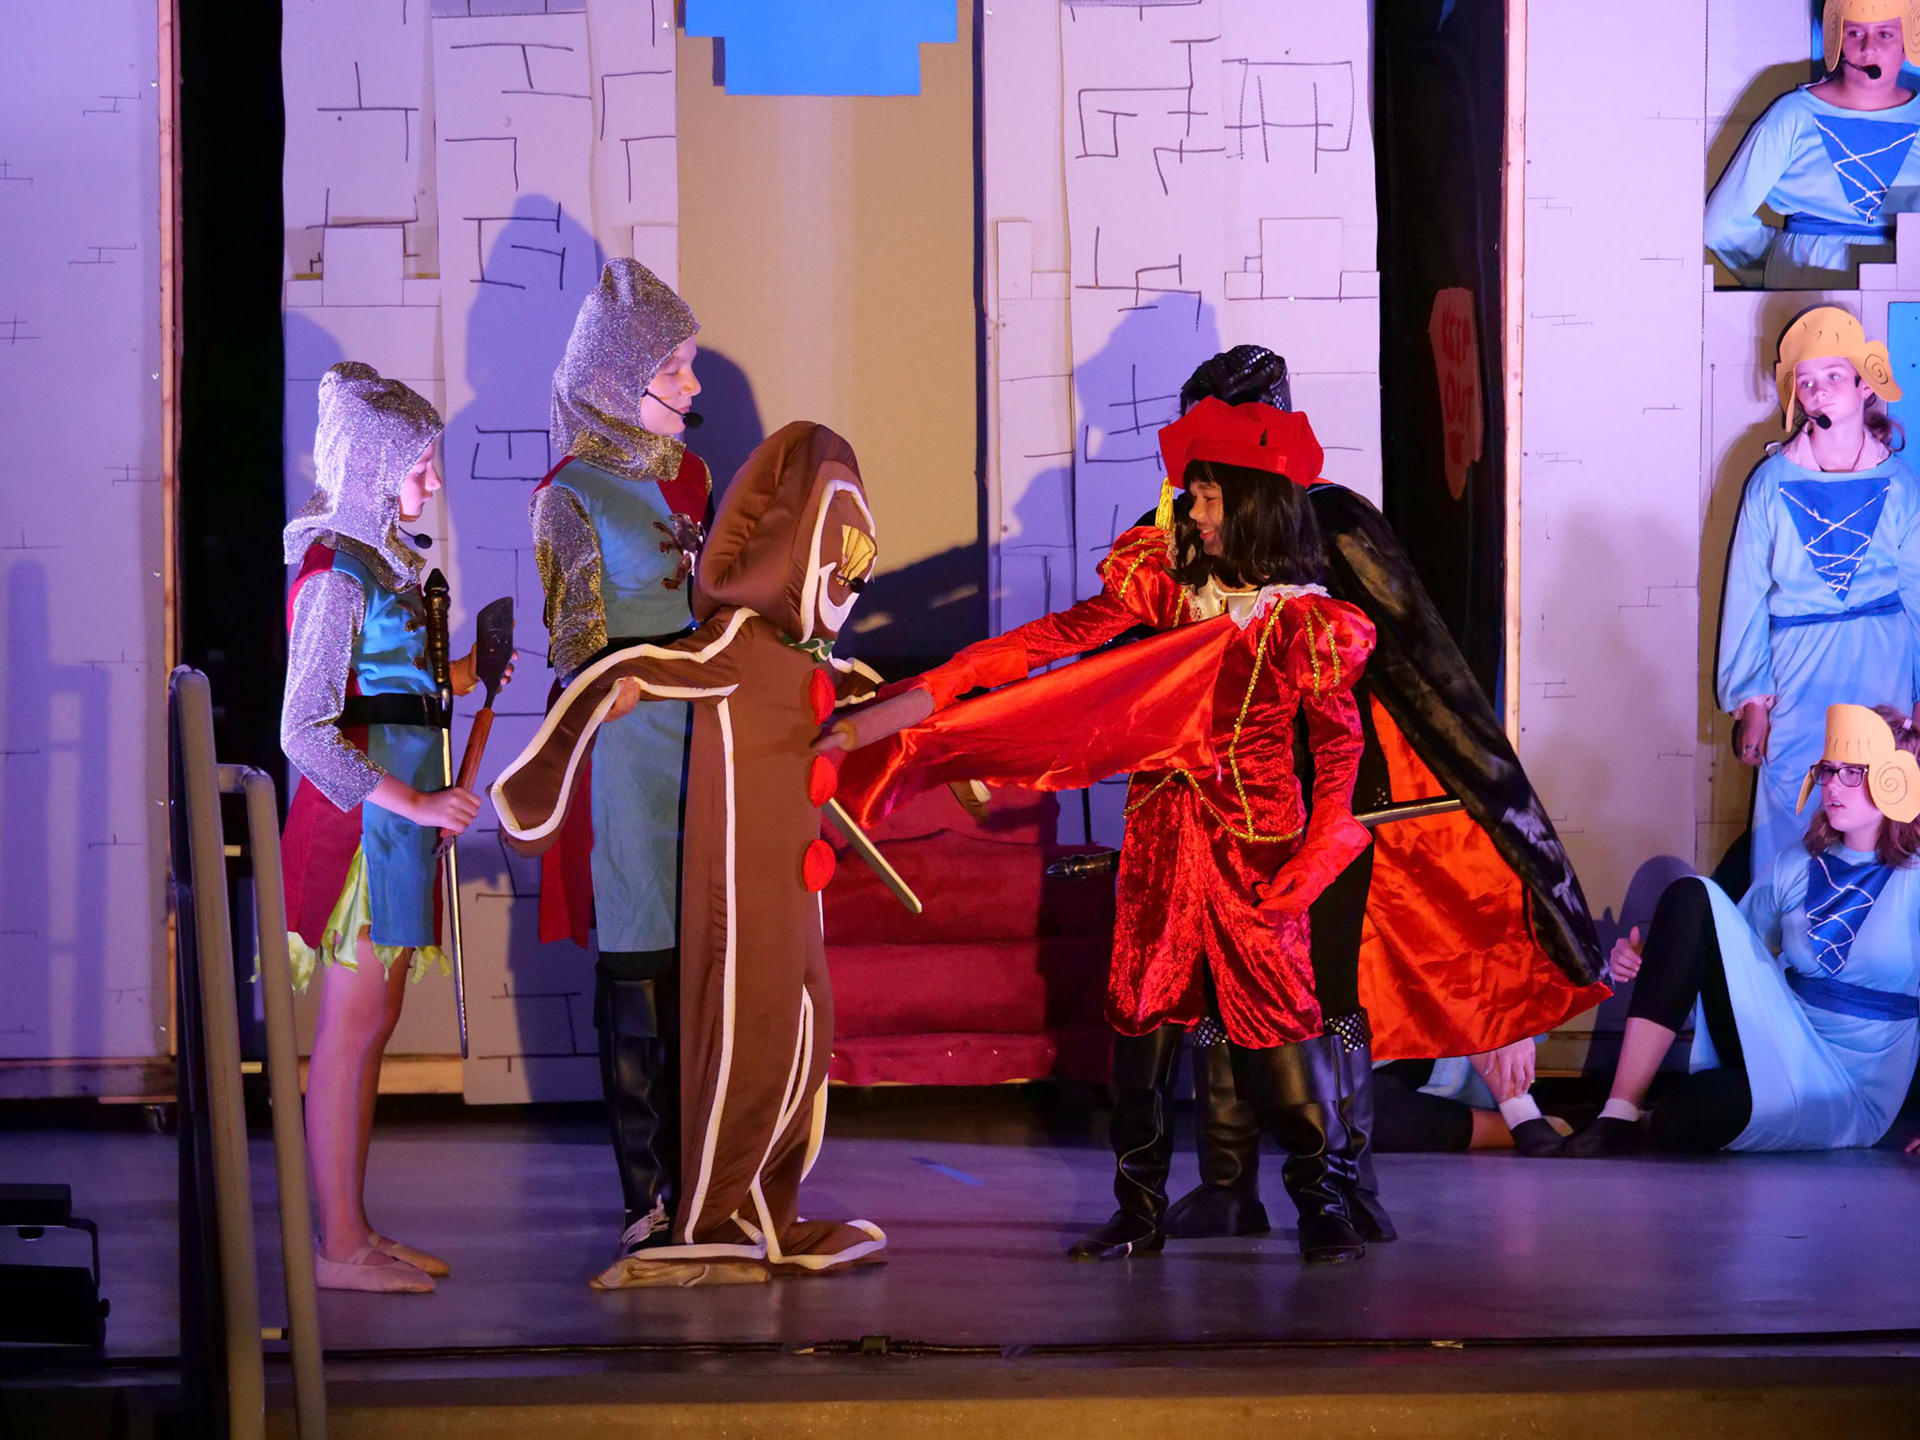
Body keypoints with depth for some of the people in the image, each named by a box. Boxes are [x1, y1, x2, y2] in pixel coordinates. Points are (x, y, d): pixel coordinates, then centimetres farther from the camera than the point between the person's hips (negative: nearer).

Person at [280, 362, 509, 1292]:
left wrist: (448, 681, 12)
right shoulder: (337, 576, -15)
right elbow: (305, 732, -21)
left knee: (373, 1025, 12)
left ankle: (355, 1230, 18)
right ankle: (339, 1246, -1)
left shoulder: (379, 562, 13)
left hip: (395, 810, 10)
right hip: (361, 816, -10)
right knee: (351, 1030, -5)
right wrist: (411, 801, -22)